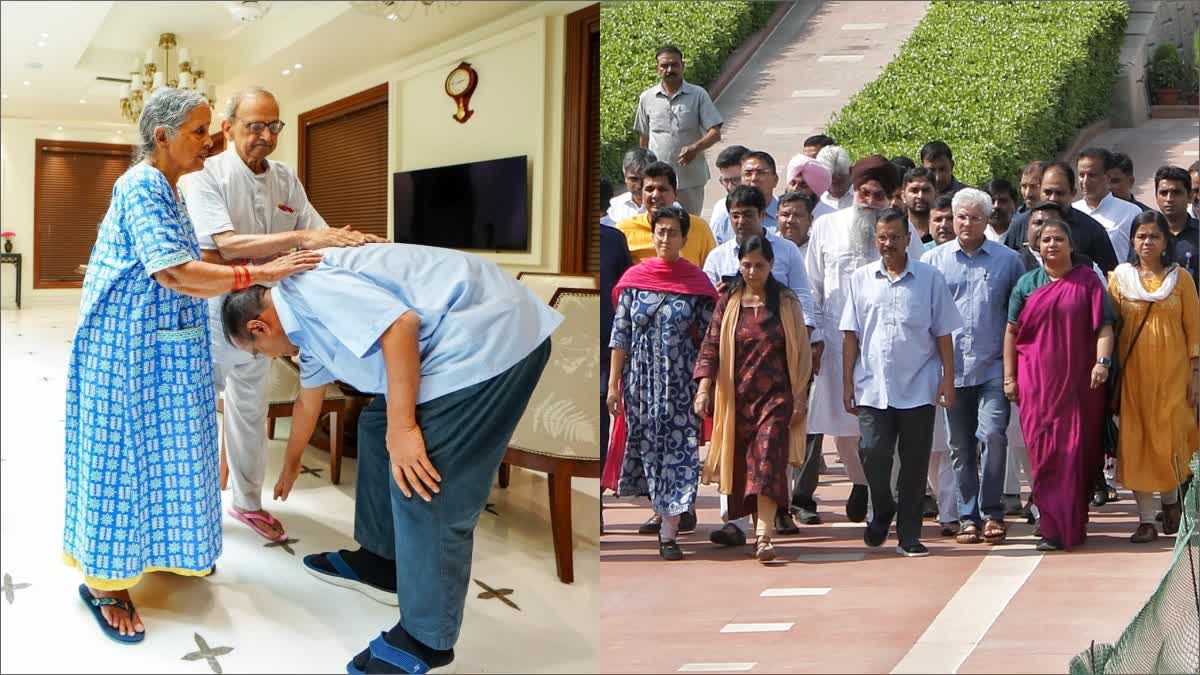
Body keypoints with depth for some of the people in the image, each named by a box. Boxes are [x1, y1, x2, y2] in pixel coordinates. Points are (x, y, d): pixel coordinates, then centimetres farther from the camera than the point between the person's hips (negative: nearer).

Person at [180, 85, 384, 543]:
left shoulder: (285, 179, 2)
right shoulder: (206, 175, -15)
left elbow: (321, 236, -1)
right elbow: (226, 245, -28)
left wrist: (356, 243, -24)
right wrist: (300, 238, -36)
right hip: (212, 305, -5)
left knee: (250, 407, 16)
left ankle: (247, 501, 30)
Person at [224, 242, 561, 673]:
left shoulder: (311, 289, -11)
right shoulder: (306, 322, 22)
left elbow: (401, 325, -24)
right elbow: (308, 400, 38)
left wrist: (402, 427, -20)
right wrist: (290, 466, 53)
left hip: (491, 337, -11)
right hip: (460, 346, 11)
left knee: (425, 491, -9)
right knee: (376, 428, 22)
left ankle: (426, 640, 4)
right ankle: (380, 560, 35)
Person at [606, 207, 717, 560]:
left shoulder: (697, 282, 0)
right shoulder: (634, 278, 3)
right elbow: (620, 333, 3)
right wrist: (613, 384, -1)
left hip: (681, 382, -2)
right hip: (641, 379, 2)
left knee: (678, 448, -4)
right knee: (644, 444, 9)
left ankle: (668, 533, 0)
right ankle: (660, 510, 30)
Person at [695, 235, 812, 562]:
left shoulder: (786, 302, 3)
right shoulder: (728, 301, 5)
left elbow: (800, 352, 5)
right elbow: (710, 345, 1)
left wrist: (799, 398, 1)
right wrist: (704, 388, -11)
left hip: (775, 395, -2)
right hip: (737, 397, 2)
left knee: (767, 460, -13)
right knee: (739, 461, 9)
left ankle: (763, 537, -17)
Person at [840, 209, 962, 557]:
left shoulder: (930, 278, 4)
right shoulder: (861, 278, 7)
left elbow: (943, 333, 5)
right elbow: (851, 335, 7)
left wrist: (948, 379, 0)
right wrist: (847, 383, 4)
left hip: (918, 387, 0)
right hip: (873, 386, 1)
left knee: (915, 463, 4)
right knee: (873, 453, -7)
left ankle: (908, 535, 16)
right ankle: (882, 511, 22)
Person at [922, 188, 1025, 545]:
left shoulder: (1008, 260, 6)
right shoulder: (933, 261, 7)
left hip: (993, 368, -1)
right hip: (951, 369, 2)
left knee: (992, 434, -14)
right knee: (960, 446, 8)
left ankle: (991, 512, 2)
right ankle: (968, 516, 19)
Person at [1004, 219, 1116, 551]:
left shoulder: (1088, 281, 4)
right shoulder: (1026, 284, 8)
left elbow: (1104, 325, -1)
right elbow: (1011, 332, 8)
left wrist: (1102, 361, -17)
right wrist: (1009, 377, 4)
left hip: (1079, 383, -1)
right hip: (1037, 383, 1)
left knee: (1078, 452, 4)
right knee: (1044, 452, -2)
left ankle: (1073, 524, 19)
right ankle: (1054, 528, 3)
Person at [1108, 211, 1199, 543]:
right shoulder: (1120, 277, 4)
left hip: (1173, 372, 0)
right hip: (1134, 372, 0)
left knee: (1171, 438, 1)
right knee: (1136, 441, -1)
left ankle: (1171, 501, 29)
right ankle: (1146, 519, 6)